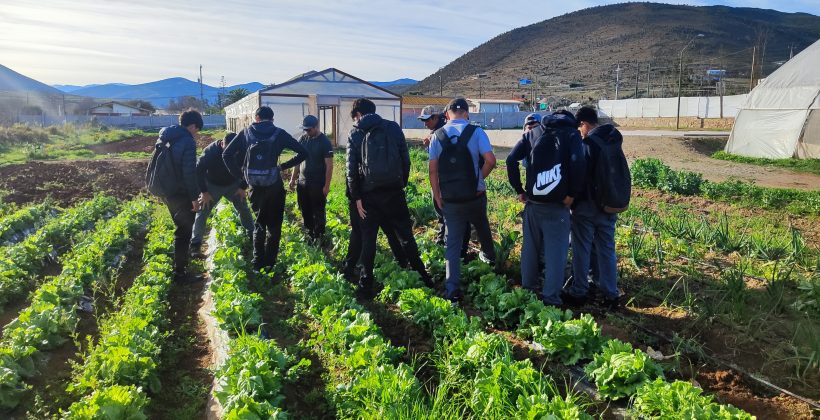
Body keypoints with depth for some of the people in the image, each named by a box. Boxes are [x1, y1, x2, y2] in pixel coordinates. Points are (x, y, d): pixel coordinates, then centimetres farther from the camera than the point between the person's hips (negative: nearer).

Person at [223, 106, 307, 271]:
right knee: (274, 225, 12)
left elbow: (227, 155, 0)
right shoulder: (279, 134, -1)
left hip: (255, 187, 2)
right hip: (274, 186, -2)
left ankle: (258, 262, 18)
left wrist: (239, 174, 6)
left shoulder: (246, 133, 3)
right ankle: (269, 262, 11)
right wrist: (283, 166, 4)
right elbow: (303, 153, -2)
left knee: (259, 223, 20)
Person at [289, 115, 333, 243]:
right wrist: (293, 178, 12)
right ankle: (309, 234, 26)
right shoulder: (302, 139, 6)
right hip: (302, 183, 6)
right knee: (305, 211, 13)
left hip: (318, 184, -5)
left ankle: (319, 237, 14)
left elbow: (329, 165, -11)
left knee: (318, 213, 3)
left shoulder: (325, 142, -10)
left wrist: (327, 185, -14)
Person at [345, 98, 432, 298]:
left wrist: (356, 197, -1)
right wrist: (402, 183, 9)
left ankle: (367, 284, 13)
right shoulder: (393, 128, 4)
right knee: (405, 235, 11)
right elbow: (406, 159, 1)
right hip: (393, 191, 1)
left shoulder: (355, 134, 2)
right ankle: (422, 275, 14)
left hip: (369, 194, -1)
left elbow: (351, 168, -4)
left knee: (368, 238, 9)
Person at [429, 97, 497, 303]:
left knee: (453, 243, 4)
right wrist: (479, 178, 1)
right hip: (475, 195, 0)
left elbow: (433, 170, -3)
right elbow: (490, 160, -16)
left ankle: (452, 289, -2)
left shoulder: (437, 136, -1)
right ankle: (489, 256, 54)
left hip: (450, 199, 0)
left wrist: (437, 196, 5)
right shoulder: (476, 132, -6)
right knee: (482, 228, 28)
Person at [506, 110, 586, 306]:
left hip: (532, 202, 4)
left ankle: (528, 288, 26)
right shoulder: (571, 134, 3)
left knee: (530, 247, 16)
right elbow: (578, 164, -15)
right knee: (556, 250, 2)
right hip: (557, 204, -4)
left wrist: (519, 190, 6)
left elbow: (511, 160, 2)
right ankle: (551, 296, 3)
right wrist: (572, 194, -6)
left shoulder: (532, 133, 13)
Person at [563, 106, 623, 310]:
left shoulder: (587, 144, -15)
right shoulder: (614, 142, 6)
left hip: (586, 206, -6)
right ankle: (611, 294, 15)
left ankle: (578, 292, 12)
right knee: (607, 249, 11)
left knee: (582, 249, 4)